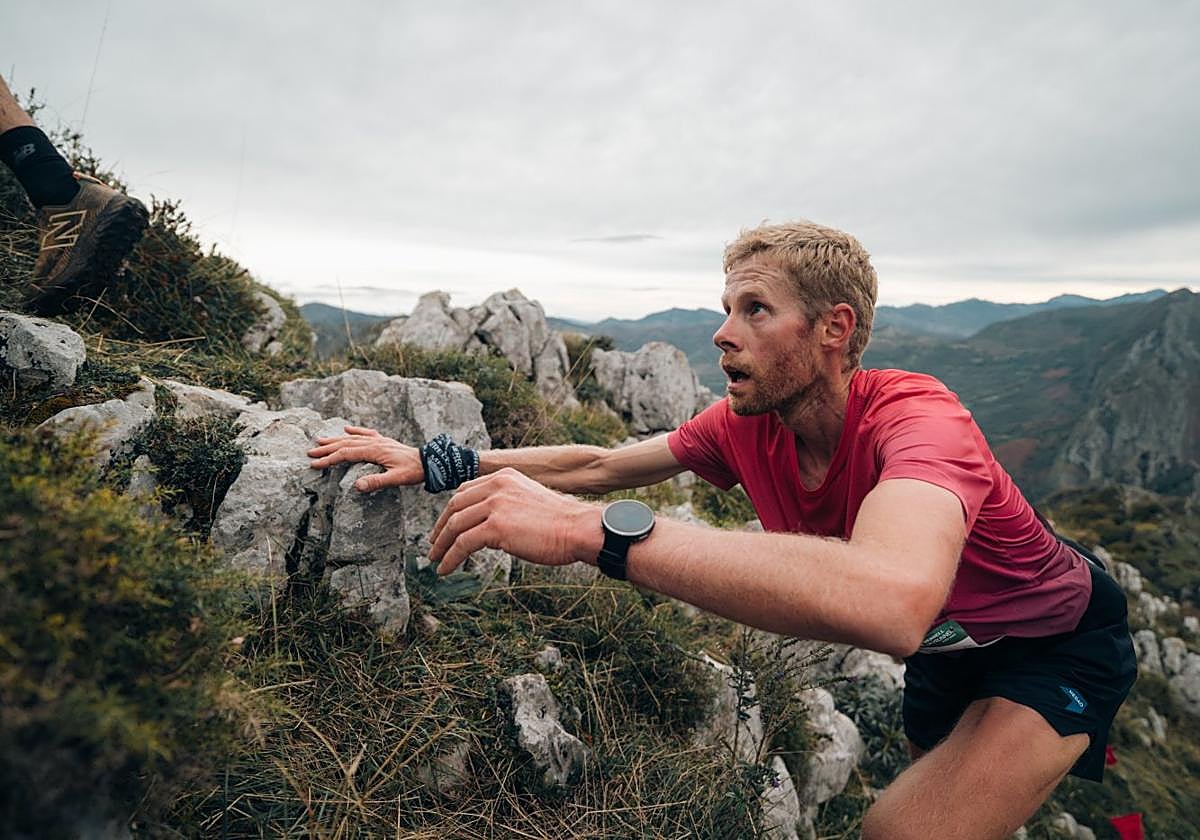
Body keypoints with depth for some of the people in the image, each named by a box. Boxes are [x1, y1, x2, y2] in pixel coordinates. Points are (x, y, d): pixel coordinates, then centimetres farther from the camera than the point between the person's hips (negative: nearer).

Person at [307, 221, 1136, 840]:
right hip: (947, 650, 6)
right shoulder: (743, 424, -19)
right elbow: (599, 463, -10)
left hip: (1061, 638, -6)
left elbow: (890, 602, -59)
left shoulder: (918, 417, -38)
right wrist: (434, 460, -14)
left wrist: (590, 529, -60)